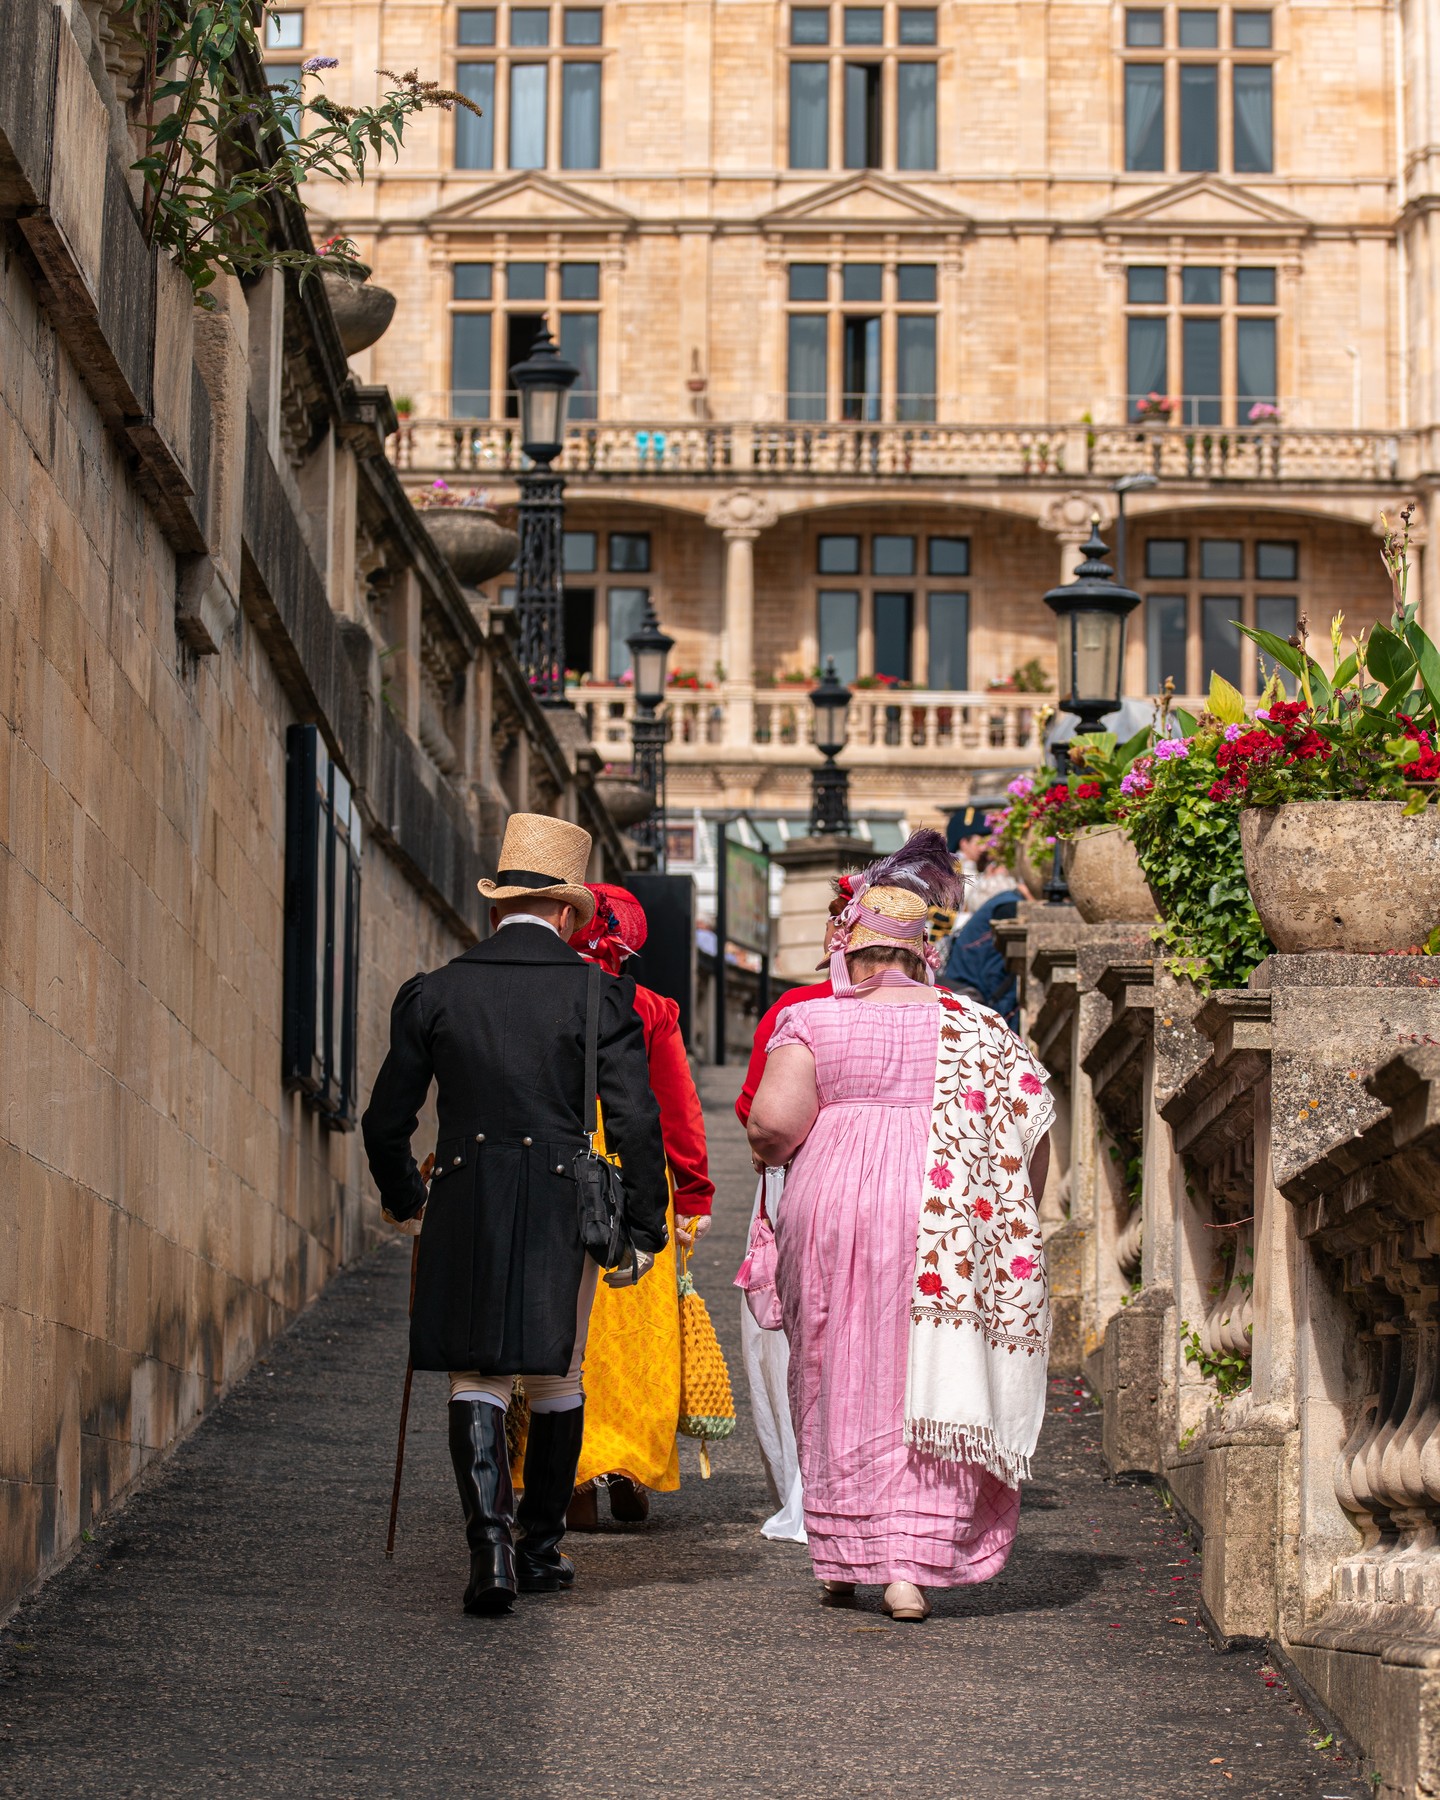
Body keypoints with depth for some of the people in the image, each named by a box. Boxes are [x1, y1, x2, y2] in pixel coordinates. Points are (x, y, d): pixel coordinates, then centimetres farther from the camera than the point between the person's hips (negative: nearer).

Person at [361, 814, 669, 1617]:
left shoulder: (436, 993, 2)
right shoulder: (600, 995, -3)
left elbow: (386, 1120, 7)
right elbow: (637, 1122, -7)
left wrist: (403, 1197, 25)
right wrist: (645, 1228, 2)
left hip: (465, 1210, 0)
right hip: (564, 1209, 0)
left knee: (478, 1380, 4)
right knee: (557, 1379, 16)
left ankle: (491, 1543, -14)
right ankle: (541, 1547, 26)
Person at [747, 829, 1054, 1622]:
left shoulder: (812, 1022, 0)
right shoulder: (969, 1025, 6)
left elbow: (774, 1119, -13)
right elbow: (1032, 1111, 0)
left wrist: (772, 1147, 10)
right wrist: (1013, 1214, 11)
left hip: (832, 1204, 0)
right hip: (943, 1220, 0)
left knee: (840, 1386, 13)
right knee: (926, 1383, 2)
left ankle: (842, 1558, 19)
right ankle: (910, 1564, -9)